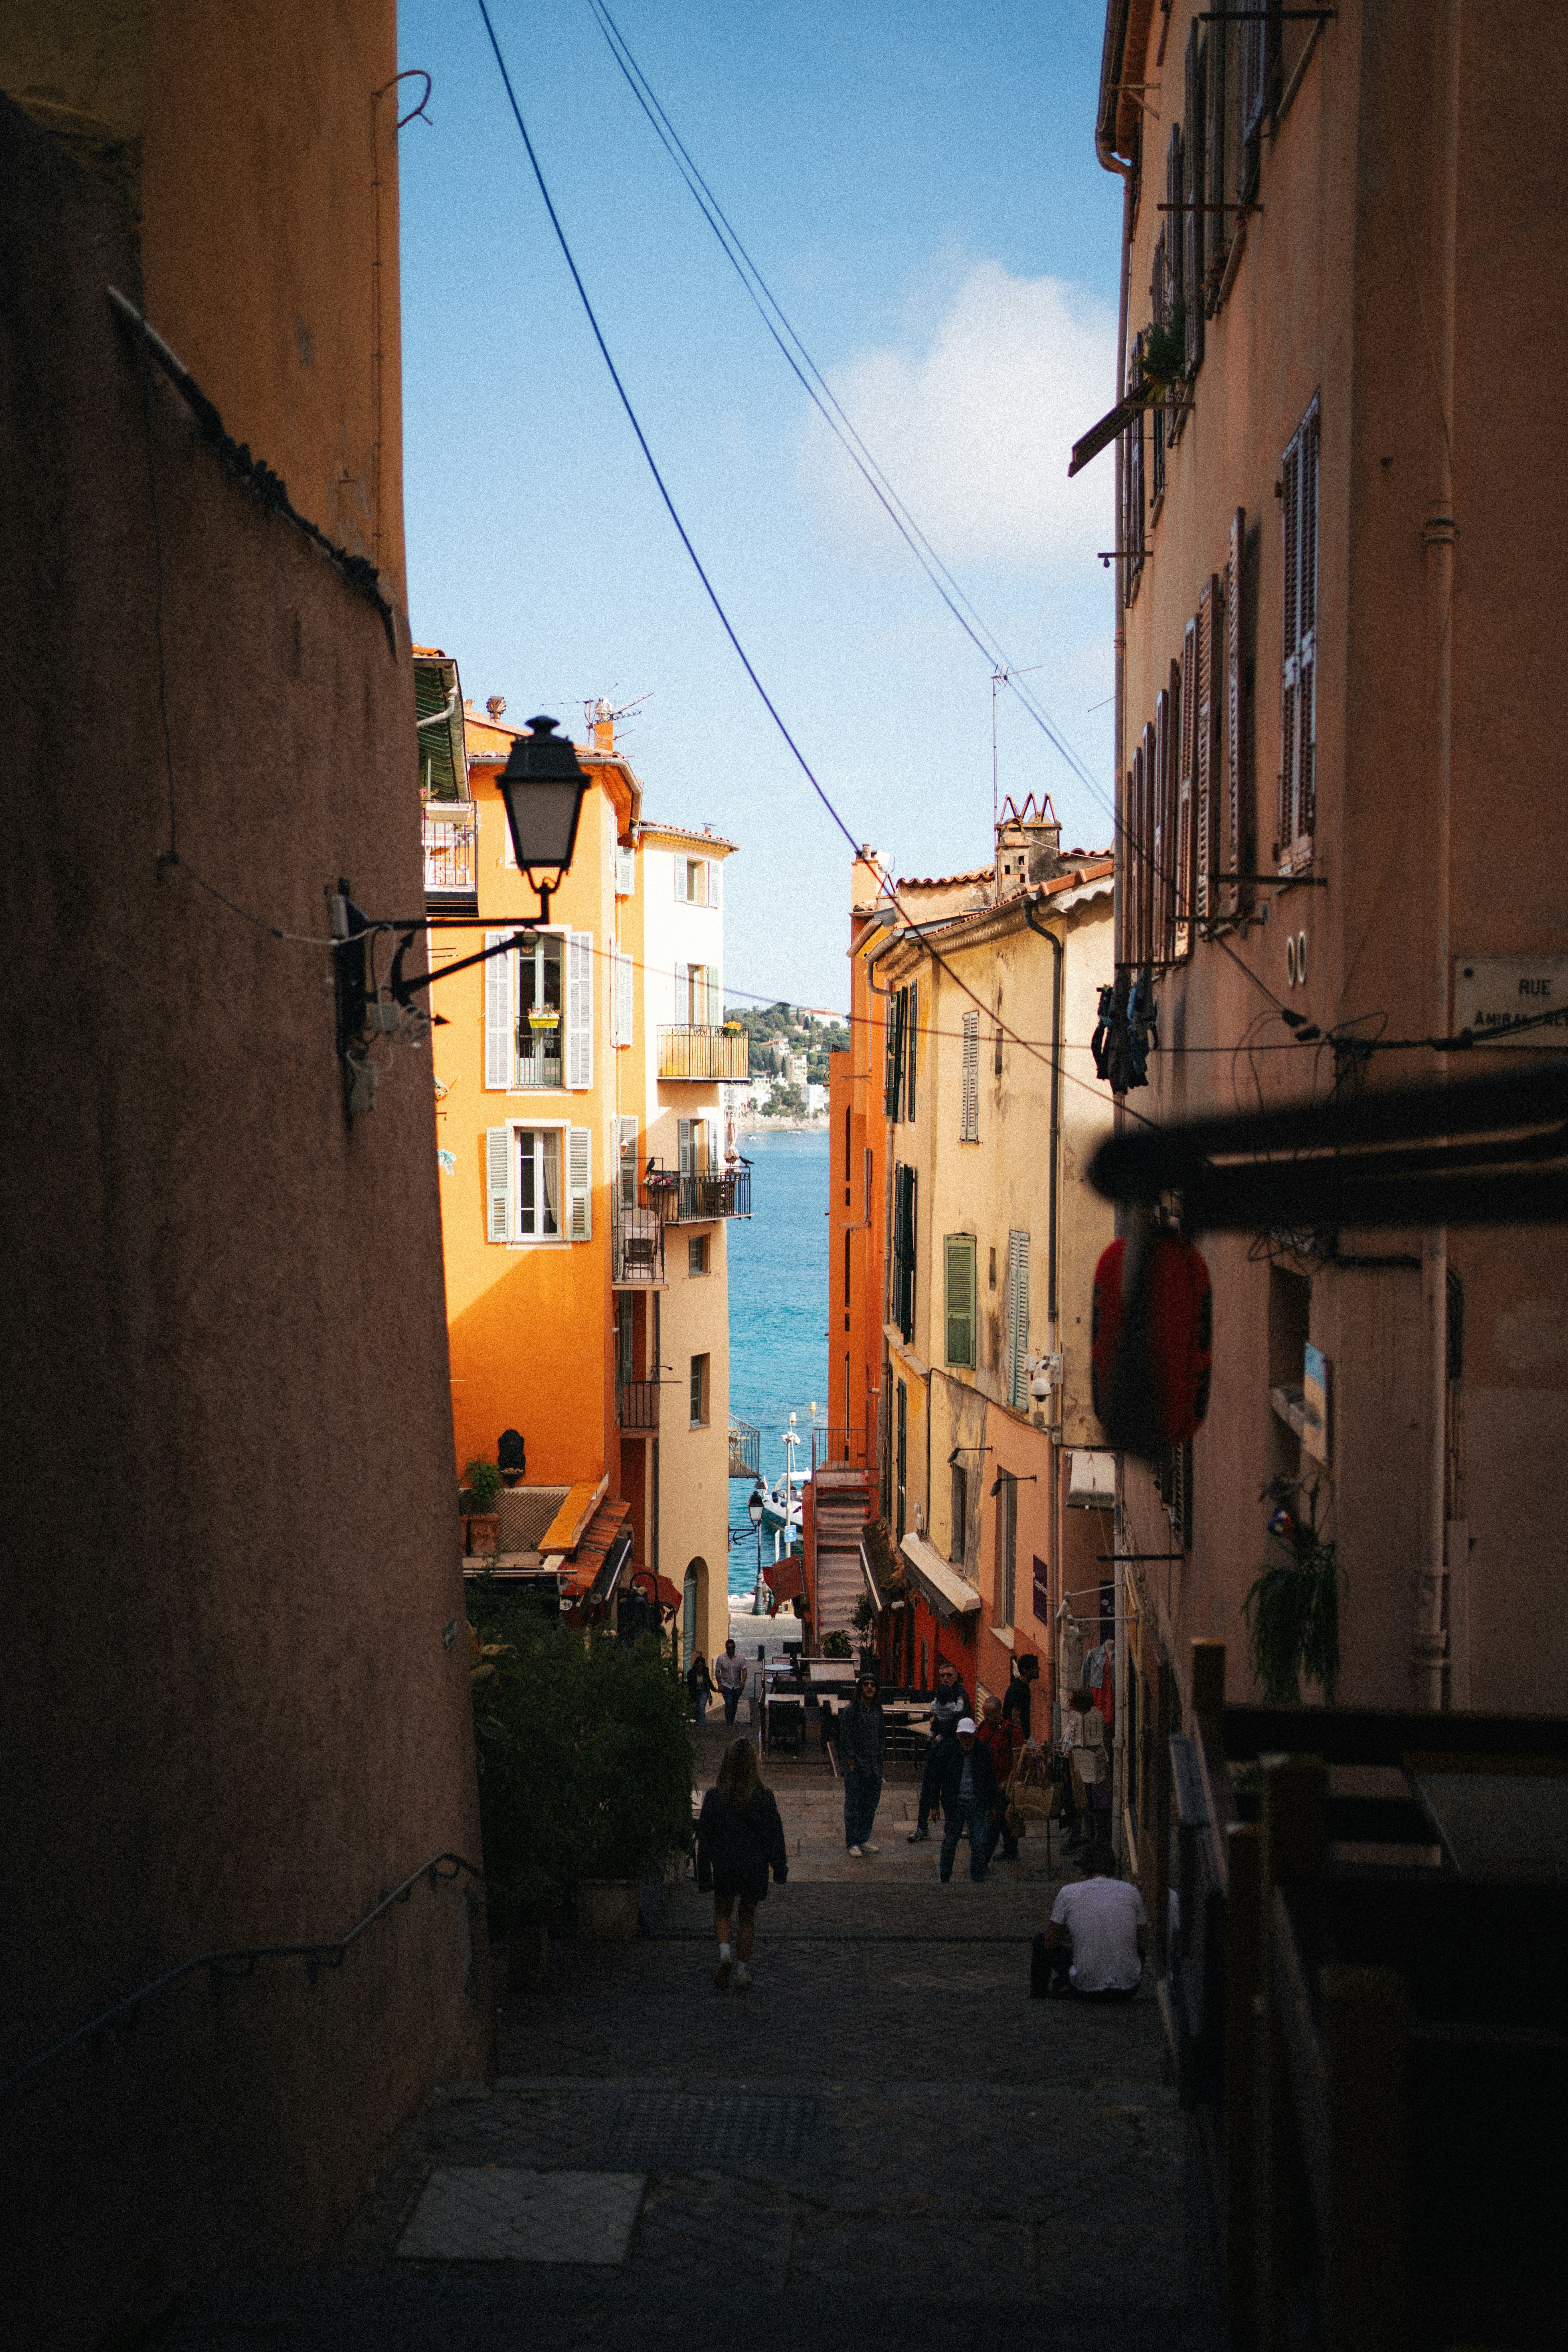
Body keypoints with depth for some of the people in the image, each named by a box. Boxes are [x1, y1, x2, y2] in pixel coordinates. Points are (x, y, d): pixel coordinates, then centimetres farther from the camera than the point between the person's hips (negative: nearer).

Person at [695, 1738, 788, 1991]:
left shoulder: (714, 1797, -12)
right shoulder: (764, 1797, -13)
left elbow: (704, 1839, -6)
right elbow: (775, 1835, -4)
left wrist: (704, 1877, 2)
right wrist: (780, 1869, 8)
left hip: (724, 1866, 0)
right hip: (755, 1866, 0)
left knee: (722, 1913, 20)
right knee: (748, 1917, 17)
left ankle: (725, 1952, -4)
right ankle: (743, 1968, 16)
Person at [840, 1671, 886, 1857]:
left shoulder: (878, 1709, 8)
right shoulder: (851, 1709, -10)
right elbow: (846, 1736, -9)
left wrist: (880, 1754, 8)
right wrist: (852, 1761, -11)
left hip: (874, 1764, 6)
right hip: (856, 1765, -6)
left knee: (871, 1803, 10)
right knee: (854, 1804, -1)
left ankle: (864, 1840, 20)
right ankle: (852, 1843, 6)